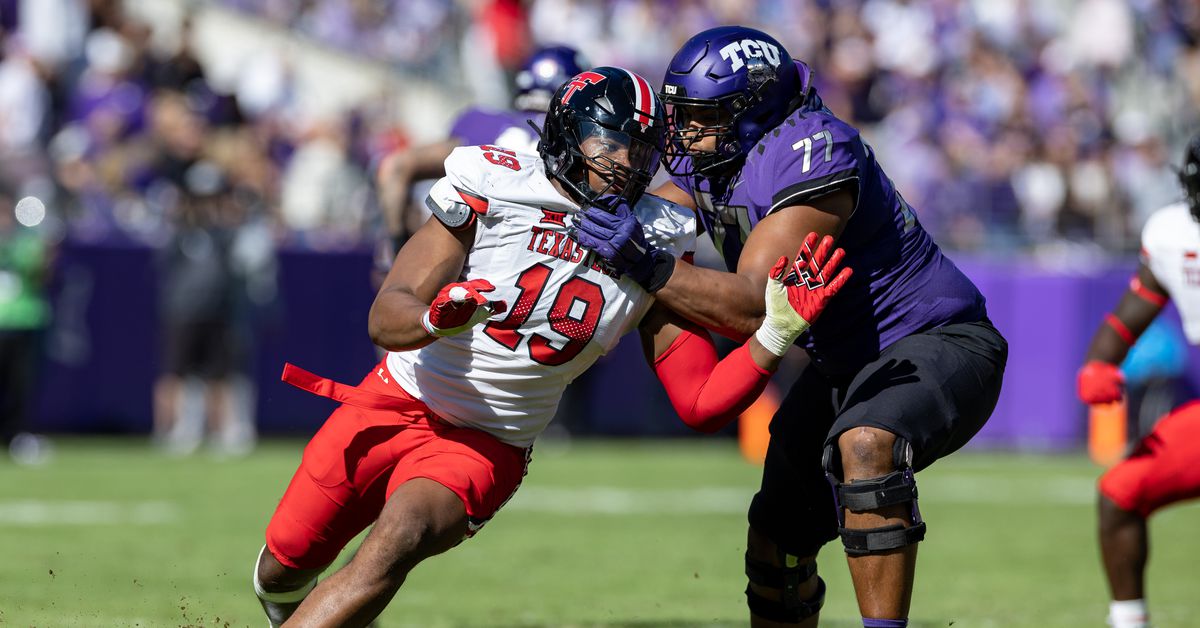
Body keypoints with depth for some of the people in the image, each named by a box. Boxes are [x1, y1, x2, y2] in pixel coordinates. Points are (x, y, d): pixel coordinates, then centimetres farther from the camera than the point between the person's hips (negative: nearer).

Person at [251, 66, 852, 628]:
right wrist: (436, 318, -39)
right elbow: (387, 318, -16)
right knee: (284, 566, 8)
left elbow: (700, 405, -9)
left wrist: (778, 332, -23)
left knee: (398, 540, -30)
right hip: (399, 400, 0)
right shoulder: (492, 188, -14)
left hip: (484, 446, 0)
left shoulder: (656, 243, -7)